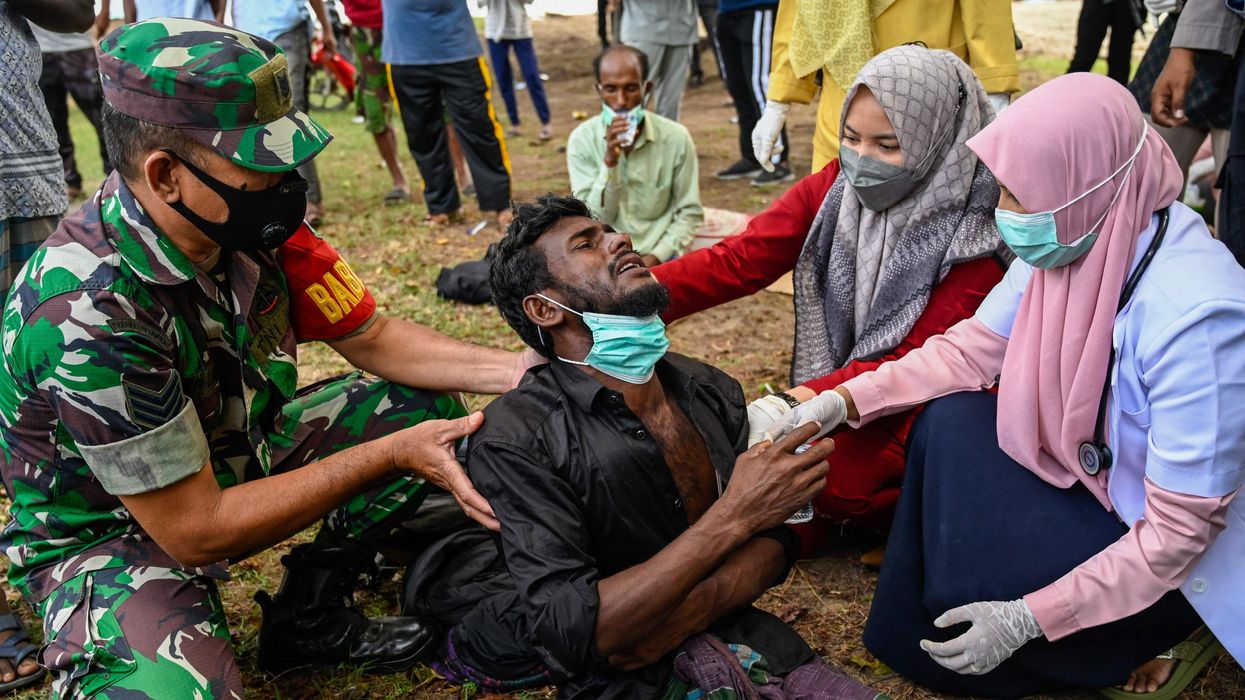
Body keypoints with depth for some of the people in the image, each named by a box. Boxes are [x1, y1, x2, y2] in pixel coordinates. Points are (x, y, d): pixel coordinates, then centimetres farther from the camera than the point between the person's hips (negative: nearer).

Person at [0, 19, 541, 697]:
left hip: (230, 451, 8)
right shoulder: (88, 314, -34)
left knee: (423, 403, -4)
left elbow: (369, 336, -3)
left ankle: (310, 615, 9)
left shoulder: (251, 223, -14)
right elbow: (196, 531, -28)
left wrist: (515, 368, -18)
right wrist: (391, 454, -27)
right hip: (113, 534, -7)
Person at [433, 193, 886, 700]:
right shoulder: (514, 437, -16)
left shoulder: (711, 390, 0)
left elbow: (772, 543, 3)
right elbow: (569, 632, -21)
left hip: (738, 637, 4)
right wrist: (732, 516, -23)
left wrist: (687, 614, -16)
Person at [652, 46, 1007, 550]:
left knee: (834, 474, -29)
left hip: (911, 406, -4)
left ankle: (906, 508, 3)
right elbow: (738, 259, -16)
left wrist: (793, 403, -35)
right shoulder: (833, 188, -6)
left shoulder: (971, 232, -17)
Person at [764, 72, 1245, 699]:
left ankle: (1166, 630, 9)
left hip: (1181, 553, -7)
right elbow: (971, 349, -4)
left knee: (966, 587, -16)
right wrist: (843, 401, -12)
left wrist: (1029, 618, -27)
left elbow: (1178, 530, -29)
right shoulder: (1073, 236, -15)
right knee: (949, 422, -7)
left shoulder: (1195, 315, -36)